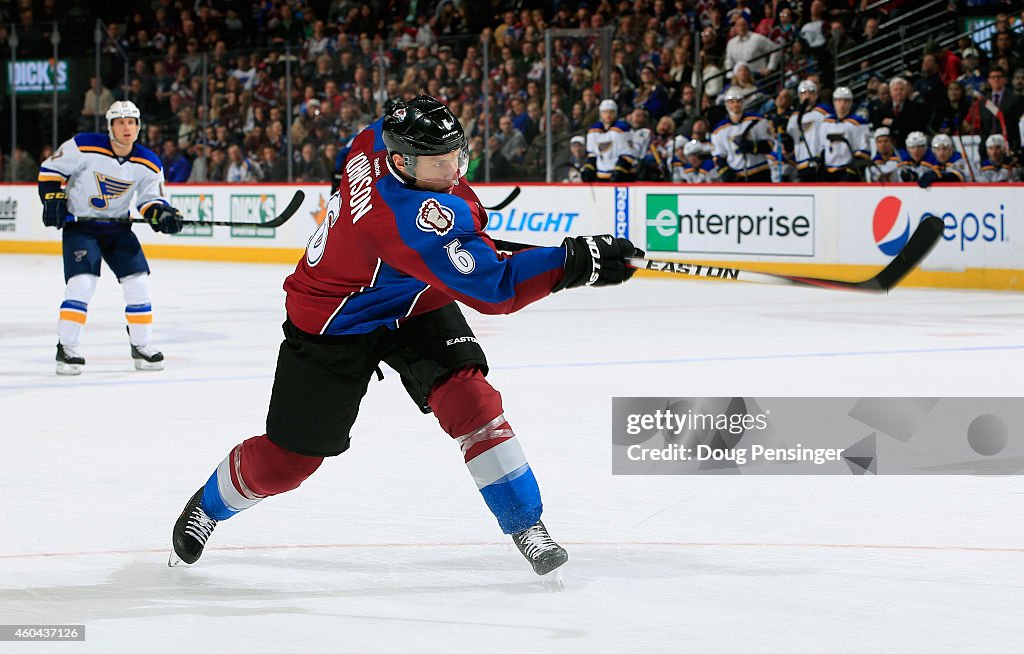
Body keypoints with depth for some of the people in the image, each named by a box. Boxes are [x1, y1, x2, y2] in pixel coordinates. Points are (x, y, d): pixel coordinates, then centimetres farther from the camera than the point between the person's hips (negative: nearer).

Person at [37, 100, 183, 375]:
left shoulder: (148, 163, -6)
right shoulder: (84, 147, -17)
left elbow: (150, 199, 2)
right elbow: (50, 169, -6)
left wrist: (162, 214, -18)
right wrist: (53, 200, -15)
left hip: (118, 228, 4)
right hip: (79, 225, -4)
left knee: (138, 282, -2)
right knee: (82, 283, -19)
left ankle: (141, 346, 14)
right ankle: (66, 348, -10)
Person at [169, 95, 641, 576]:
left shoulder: (381, 137, -18)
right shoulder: (412, 218, -41)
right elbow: (492, 288, -43)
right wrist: (575, 262, -48)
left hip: (411, 305, 7)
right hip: (331, 324, -7)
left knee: (468, 396, -15)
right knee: (288, 458, 6)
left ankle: (525, 524, -8)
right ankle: (207, 507, 36)